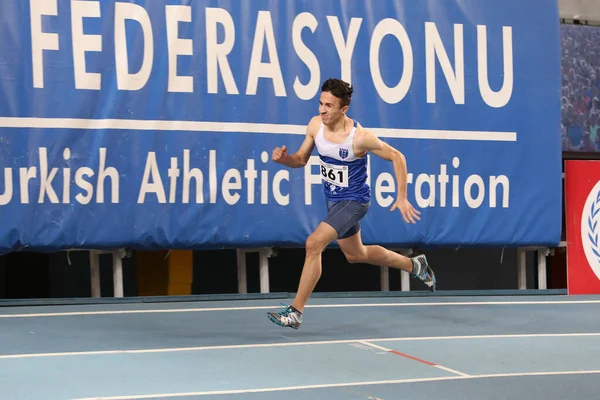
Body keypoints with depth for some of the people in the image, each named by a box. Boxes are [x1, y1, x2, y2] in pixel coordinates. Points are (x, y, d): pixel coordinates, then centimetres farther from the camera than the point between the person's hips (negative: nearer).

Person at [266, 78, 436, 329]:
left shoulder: (360, 137, -26)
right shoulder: (315, 125, -10)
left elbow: (397, 157, -13)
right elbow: (301, 159, 3)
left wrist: (402, 198, -15)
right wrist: (284, 158, -20)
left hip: (353, 201, -8)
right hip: (333, 200, 8)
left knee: (313, 244, -23)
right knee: (356, 255, 25)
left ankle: (296, 312, -15)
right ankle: (414, 265, 48)